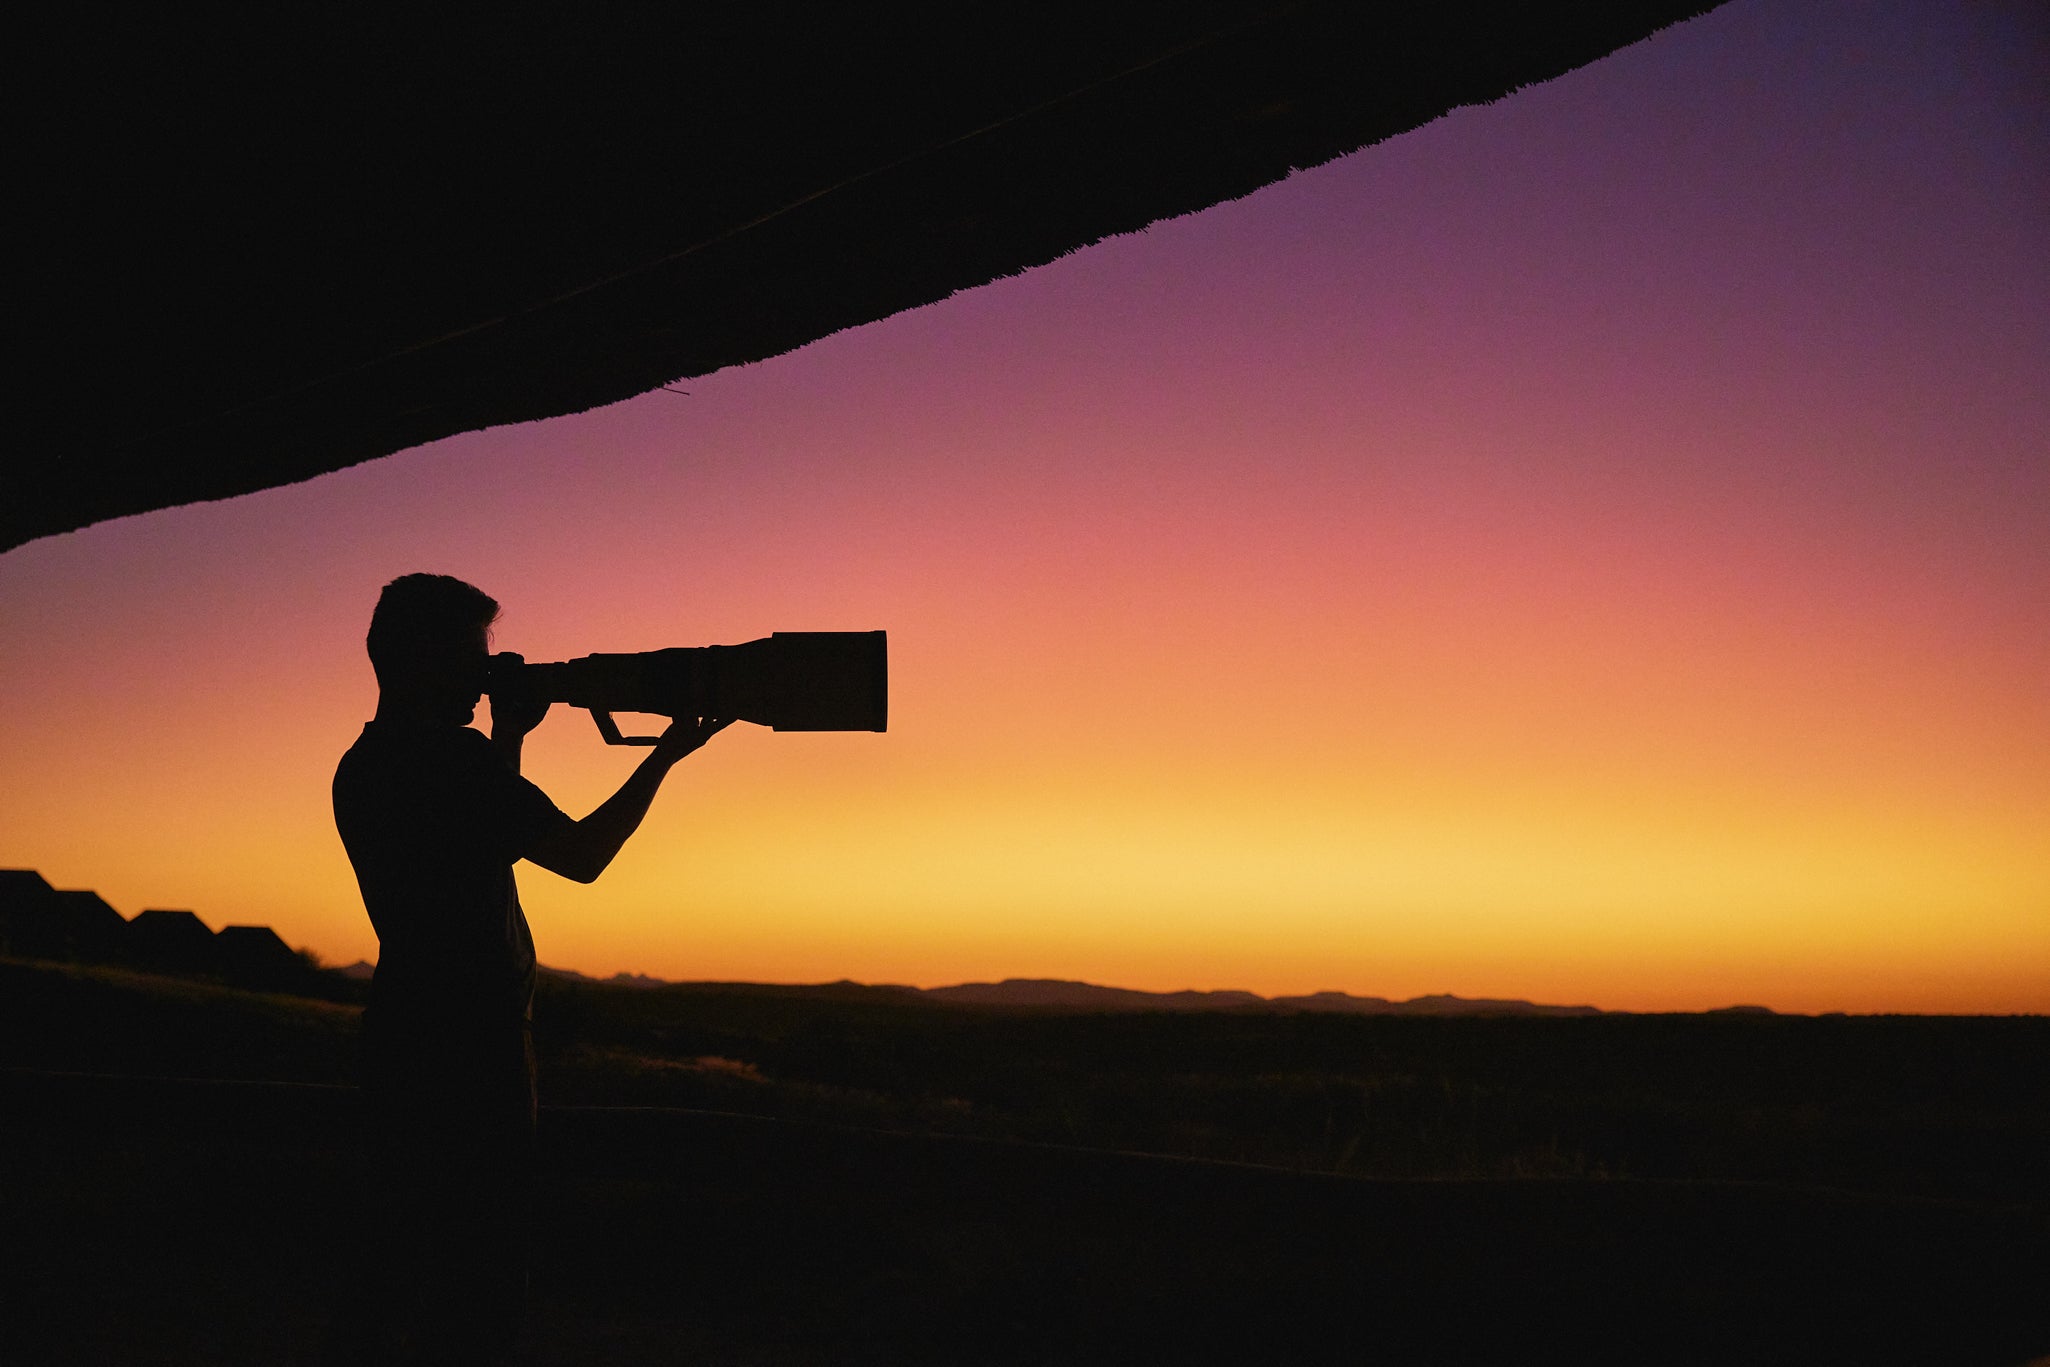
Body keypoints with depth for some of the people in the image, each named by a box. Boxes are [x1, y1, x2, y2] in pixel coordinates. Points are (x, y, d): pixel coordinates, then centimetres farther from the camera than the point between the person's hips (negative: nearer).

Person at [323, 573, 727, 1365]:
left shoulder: (362, 765, 13)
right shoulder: (450, 756, -16)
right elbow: (581, 855, -12)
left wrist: (507, 740, 21)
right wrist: (668, 755, -2)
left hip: (403, 1035, 10)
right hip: (470, 1047, -9)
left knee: (399, 1264, 18)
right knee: (476, 1296, -1)